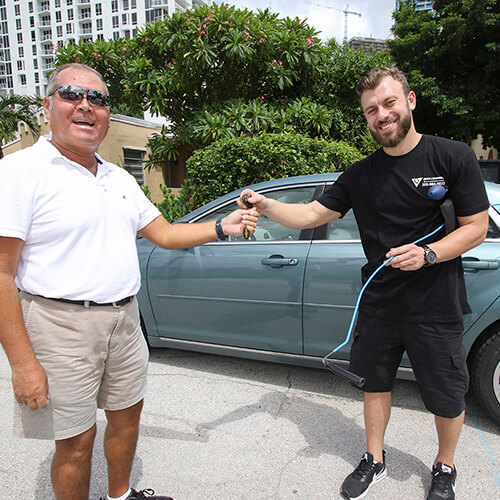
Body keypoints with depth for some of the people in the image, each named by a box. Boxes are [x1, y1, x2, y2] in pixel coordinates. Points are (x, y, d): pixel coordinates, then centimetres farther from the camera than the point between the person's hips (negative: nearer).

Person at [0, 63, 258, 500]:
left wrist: (222, 227, 1)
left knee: (127, 416, 21)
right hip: (62, 323, -7)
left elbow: (163, 234, 13)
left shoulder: (120, 179, 11)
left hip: (125, 320, 7)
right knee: (76, 440, 7)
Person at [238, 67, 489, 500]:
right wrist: (266, 205, -15)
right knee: (376, 382, 16)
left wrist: (427, 254, -21)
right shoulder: (361, 175, 2)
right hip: (379, 302, 3)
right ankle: (374, 461, 39)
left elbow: (476, 228, -5)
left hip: (436, 304, -2)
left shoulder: (453, 156, -7)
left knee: (447, 395, 12)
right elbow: (311, 215, 1)